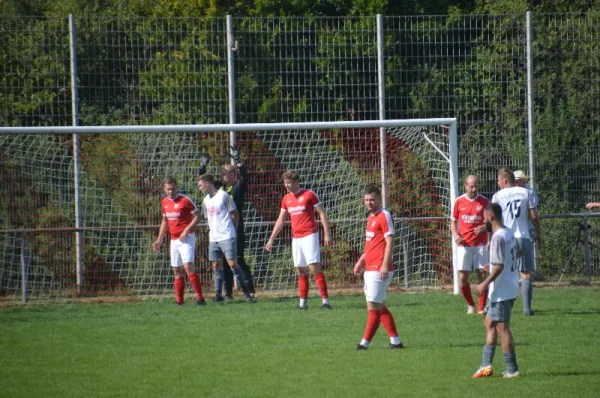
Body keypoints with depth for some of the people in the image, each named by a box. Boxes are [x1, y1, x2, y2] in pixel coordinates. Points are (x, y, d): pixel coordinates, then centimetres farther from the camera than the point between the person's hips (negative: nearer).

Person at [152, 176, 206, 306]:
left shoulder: (185, 200, -11)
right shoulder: (164, 202, 10)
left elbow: (197, 216, -9)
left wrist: (186, 230, -19)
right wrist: (159, 240, 20)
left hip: (186, 238, -7)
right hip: (174, 240, 7)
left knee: (188, 265, -19)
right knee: (176, 270, 8)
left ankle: (199, 297, -18)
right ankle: (179, 300, 14)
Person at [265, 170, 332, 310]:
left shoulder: (309, 195, -5)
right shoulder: (286, 199, 13)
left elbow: (322, 213, -4)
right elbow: (280, 221, 20)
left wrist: (327, 234, -10)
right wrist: (271, 239, 18)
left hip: (309, 235, -6)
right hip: (296, 238, 6)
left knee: (314, 267, -15)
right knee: (300, 271, 6)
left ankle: (325, 301, -16)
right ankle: (303, 302, 11)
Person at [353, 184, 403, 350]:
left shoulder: (384, 216, -10)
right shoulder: (371, 217, 18)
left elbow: (390, 242, -16)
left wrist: (385, 265, -22)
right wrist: (361, 262, 23)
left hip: (379, 270, -10)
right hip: (370, 268, 10)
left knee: (373, 305, -8)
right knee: (379, 307, 11)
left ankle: (365, 342, -8)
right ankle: (395, 340, 14)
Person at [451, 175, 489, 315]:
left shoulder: (483, 201, 2)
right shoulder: (459, 202, 4)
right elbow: (453, 221, 13)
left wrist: (484, 227, -15)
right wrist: (455, 234, -5)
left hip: (480, 244, -1)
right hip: (464, 244, 1)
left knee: (482, 274, -5)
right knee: (462, 278, -3)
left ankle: (481, 307, 4)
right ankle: (470, 305, 16)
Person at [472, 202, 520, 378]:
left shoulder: (497, 238, -19)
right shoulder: (509, 234, 9)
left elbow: (499, 266, -24)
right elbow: (517, 252, 25)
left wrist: (485, 283, -20)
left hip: (501, 290, -10)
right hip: (510, 288, 10)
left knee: (502, 327, -4)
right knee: (489, 323, 17)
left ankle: (512, 369, -2)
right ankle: (486, 365, 17)